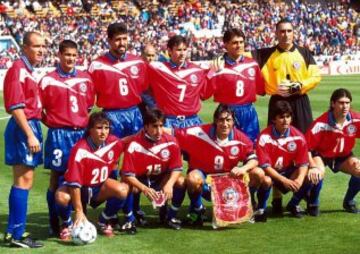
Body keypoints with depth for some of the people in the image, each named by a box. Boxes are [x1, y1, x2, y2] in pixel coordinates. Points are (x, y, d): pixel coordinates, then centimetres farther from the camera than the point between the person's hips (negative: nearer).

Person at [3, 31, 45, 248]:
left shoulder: (29, 70, 16)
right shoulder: (18, 69, -13)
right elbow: (15, 106, -19)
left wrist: (35, 131, 12)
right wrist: (30, 134, -22)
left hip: (32, 126, 10)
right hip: (24, 128, -10)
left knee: (23, 180, 13)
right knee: (24, 180, -8)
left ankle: (13, 232, 21)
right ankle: (17, 234, -4)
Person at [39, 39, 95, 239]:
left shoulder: (85, 79, 8)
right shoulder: (48, 80, -3)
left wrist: (84, 124, 8)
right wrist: (52, 123, -6)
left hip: (81, 133, 4)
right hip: (59, 134, -4)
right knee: (57, 177, 1)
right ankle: (54, 224, 9)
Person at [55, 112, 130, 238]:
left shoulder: (115, 143, -14)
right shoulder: (80, 149, -28)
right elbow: (74, 182, -30)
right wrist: (79, 211, -31)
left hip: (100, 187, 4)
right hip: (80, 189, -4)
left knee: (122, 190, -25)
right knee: (61, 197, -36)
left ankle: (104, 222, 1)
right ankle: (68, 224, -2)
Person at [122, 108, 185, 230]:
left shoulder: (171, 142, -16)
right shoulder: (134, 144, -24)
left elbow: (177, 168, -10)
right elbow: (127, 174, -24)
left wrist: (169, 184, -30)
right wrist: (144, 188, -38)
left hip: (161, 179, 3)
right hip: (139, 180, -3)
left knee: (181, 182, -21)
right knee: (131, 188, -33)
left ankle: (170, 216, -1)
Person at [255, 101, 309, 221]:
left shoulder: (298, 136, -10)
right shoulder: (264, 137, -20)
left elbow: (303, 164, -10)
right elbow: (265, 165, -23)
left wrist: (299, 180, -31)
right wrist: (284, 180, -33)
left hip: (289, 172, 4)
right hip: (270, 173, -4)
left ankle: (294, 205, 9)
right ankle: (261, 209, -8)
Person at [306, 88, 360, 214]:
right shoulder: (321, 124, -31)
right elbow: (306, 147, -27)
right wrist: (313, 166, -38)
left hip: (343, 156, 4)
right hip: (320, 155, -4)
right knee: (317, 172, -34)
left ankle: (348, 201, 8)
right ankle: (313, 204, -5)